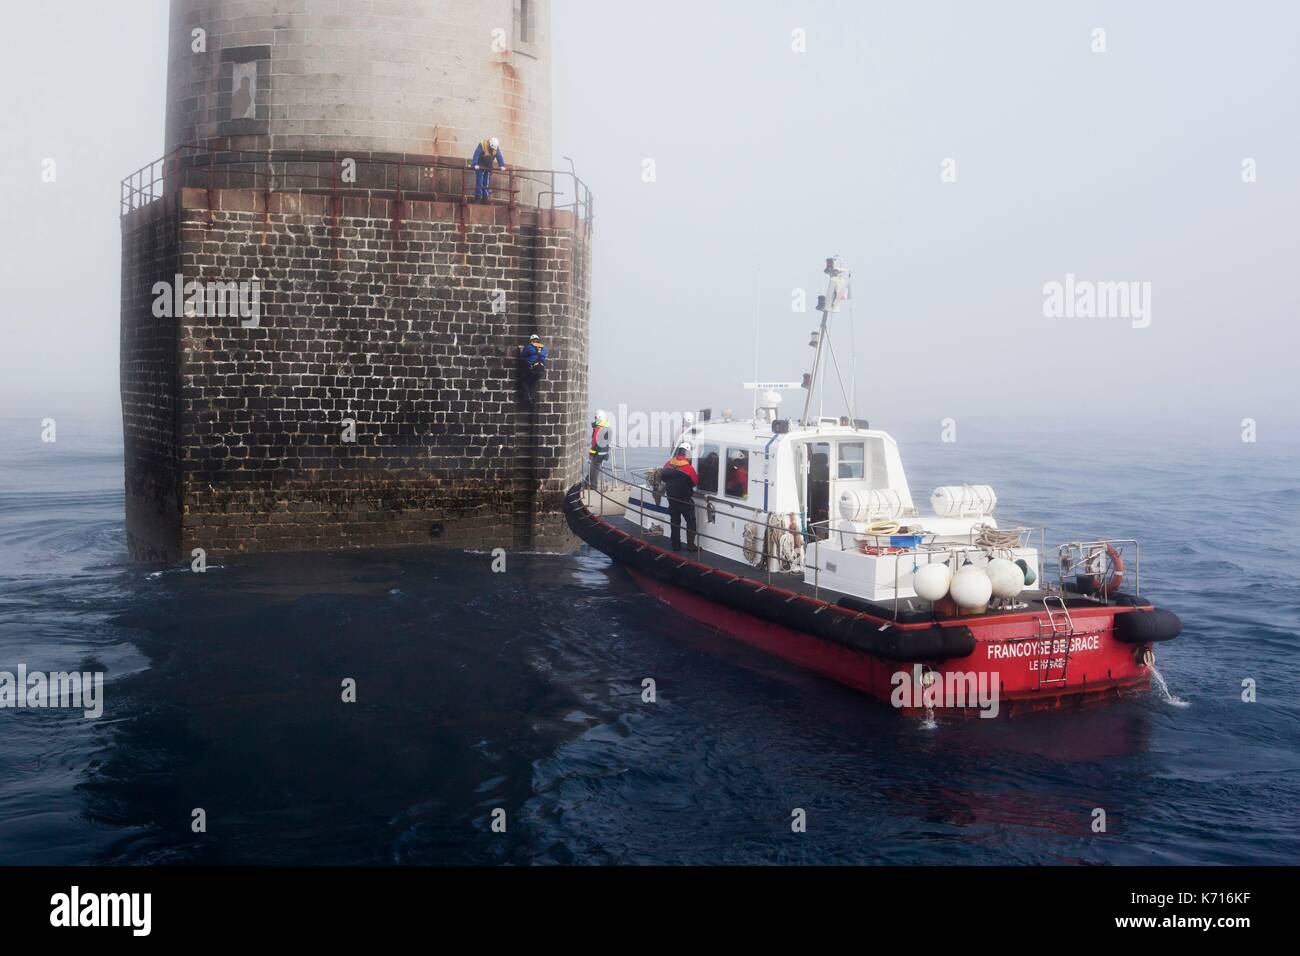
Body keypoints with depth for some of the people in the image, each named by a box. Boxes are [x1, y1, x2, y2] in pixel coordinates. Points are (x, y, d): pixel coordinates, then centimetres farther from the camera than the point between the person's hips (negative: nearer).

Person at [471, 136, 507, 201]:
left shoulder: (496, 148, -4)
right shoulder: (482, 145, -20)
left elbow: (499, 156, -4)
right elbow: (476, 155, -27)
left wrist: (502, 166, -14)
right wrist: (475, 164, -36)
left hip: (488, 167, 5)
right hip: (480, 167, -5)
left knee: (487, 183, 2)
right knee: (479, 183, -10)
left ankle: (485, 198, 4)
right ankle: (478, 197, -8)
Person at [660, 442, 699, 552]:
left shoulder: (668, 464, -3)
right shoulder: (688, 467, -21)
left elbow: (662, 477, 10)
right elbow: (696, 482, -11)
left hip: (672, 498, 5)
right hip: (685, 500, -5)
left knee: (675, 522, 14)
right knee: (691, 521, 7)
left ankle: (676, 545, 17)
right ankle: (690, 544, 2)